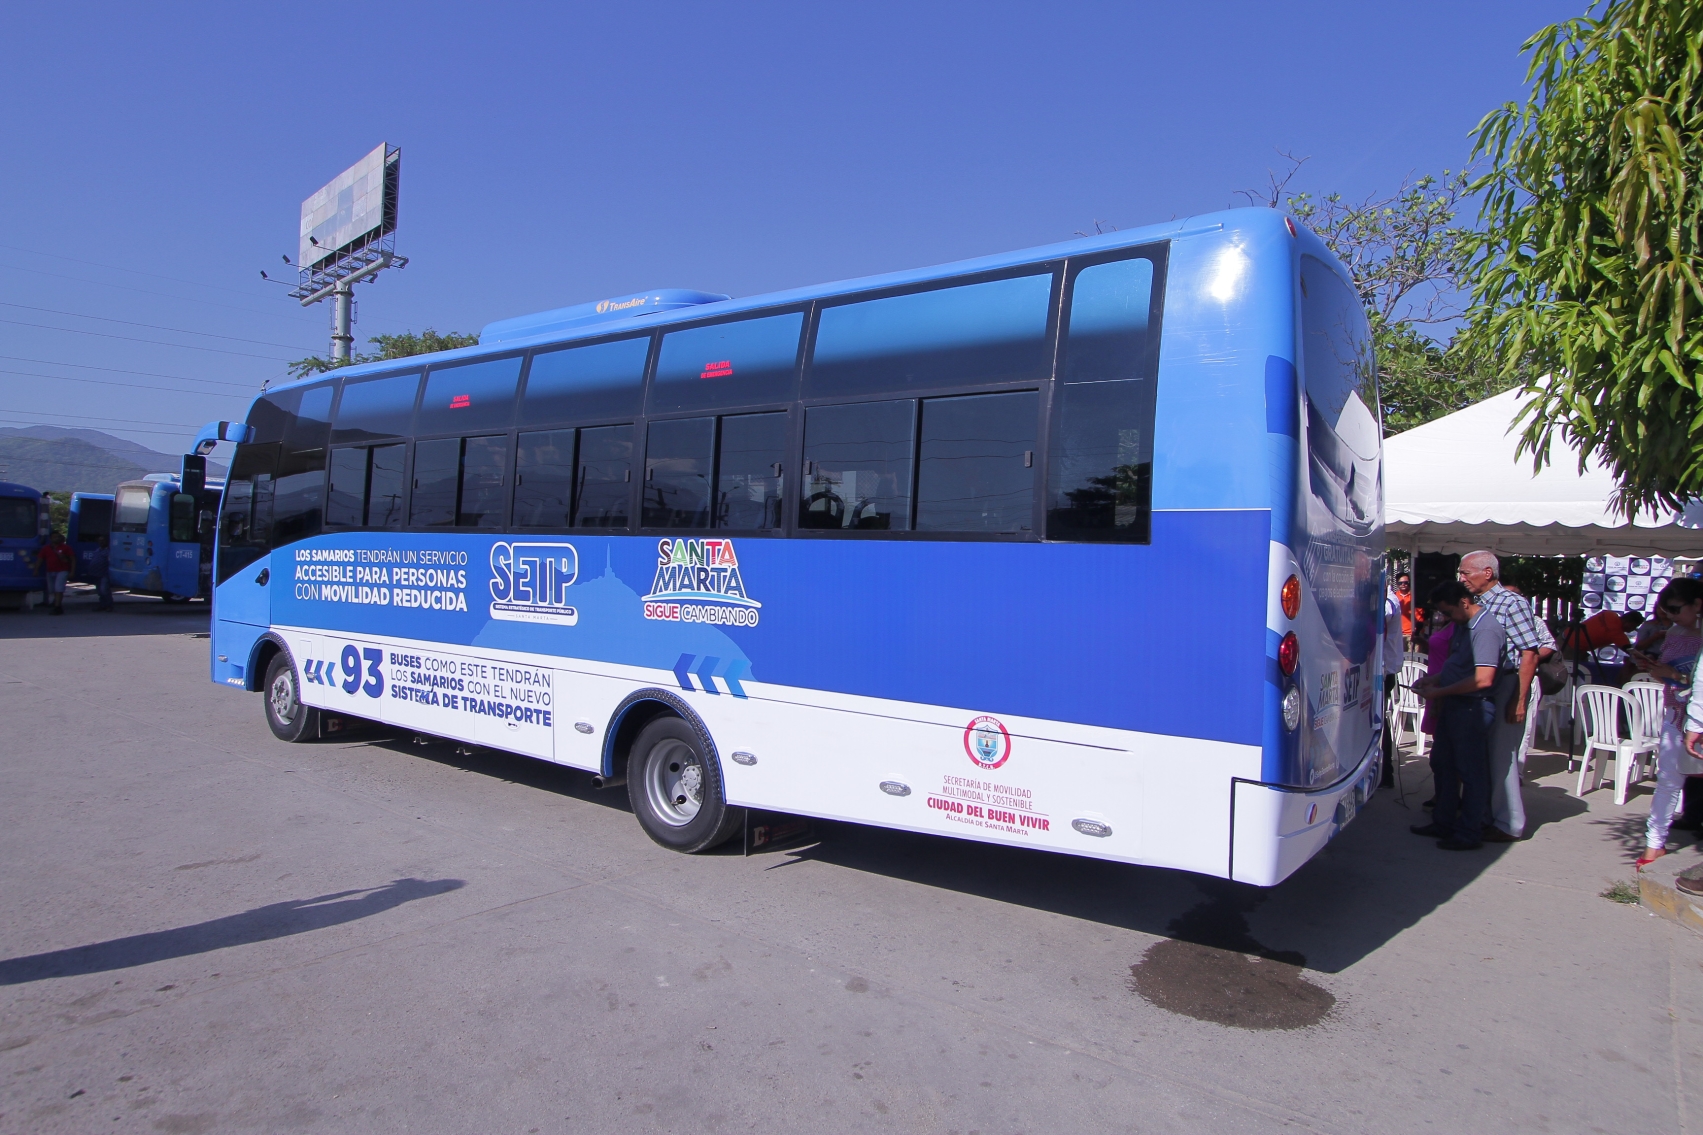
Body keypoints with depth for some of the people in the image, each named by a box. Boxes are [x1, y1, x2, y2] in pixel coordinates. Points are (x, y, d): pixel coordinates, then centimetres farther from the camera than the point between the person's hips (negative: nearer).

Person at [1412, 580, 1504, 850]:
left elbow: (1482, 679, -27)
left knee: (1470, 770, 0)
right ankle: (1443, 823, 30)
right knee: (1442, 764, 17)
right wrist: (1432, 680, 10)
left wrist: (1440, 692, -19)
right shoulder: (1463, 625, 13)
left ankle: (1469, 833, 11)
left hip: (1473, 708, -10)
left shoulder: (1486, 629, -20)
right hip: (1453, 705, 10)